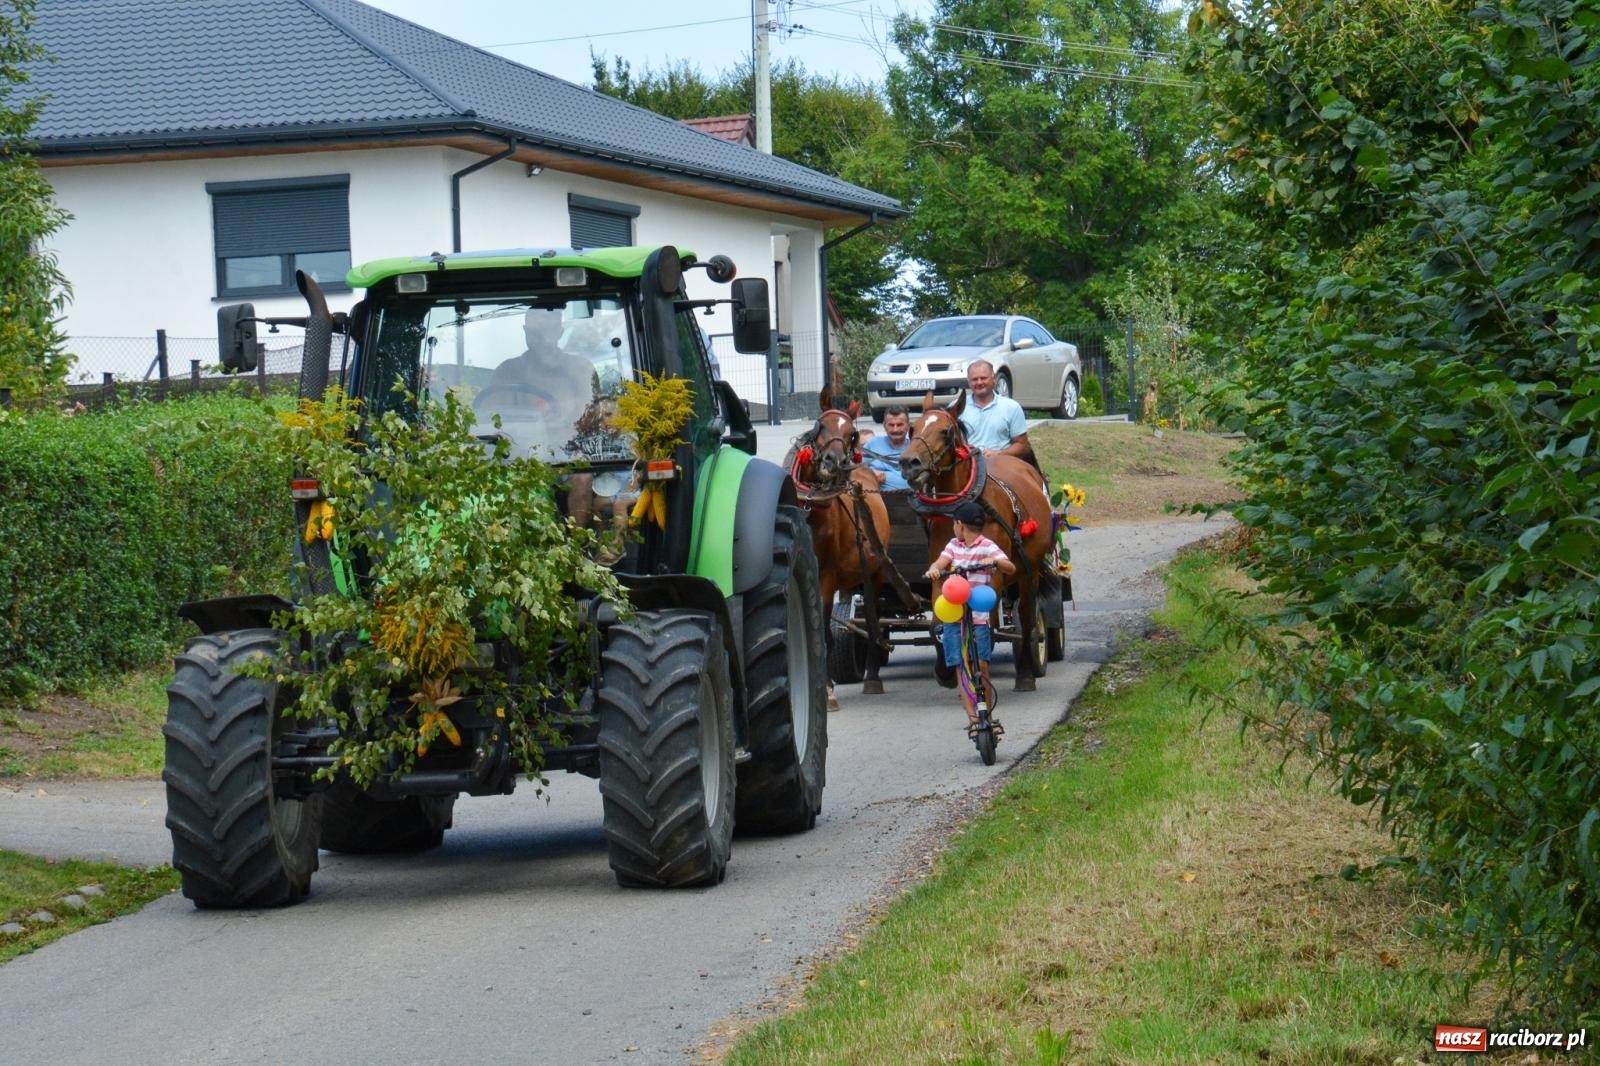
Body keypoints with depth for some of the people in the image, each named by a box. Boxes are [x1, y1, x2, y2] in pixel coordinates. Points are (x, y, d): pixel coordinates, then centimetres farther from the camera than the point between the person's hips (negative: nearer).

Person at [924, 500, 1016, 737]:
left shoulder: (987, 547, -2)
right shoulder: (954, 545, 13)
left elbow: (1011, 568, -12)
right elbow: (940, 563, -1)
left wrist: (995, 562, -32)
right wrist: (934, 569, -25)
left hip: (978, 617, -4)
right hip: (953, 616, 4)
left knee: (982, 666, -5)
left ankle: (988, 715, 7)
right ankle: (972, 718, -5)